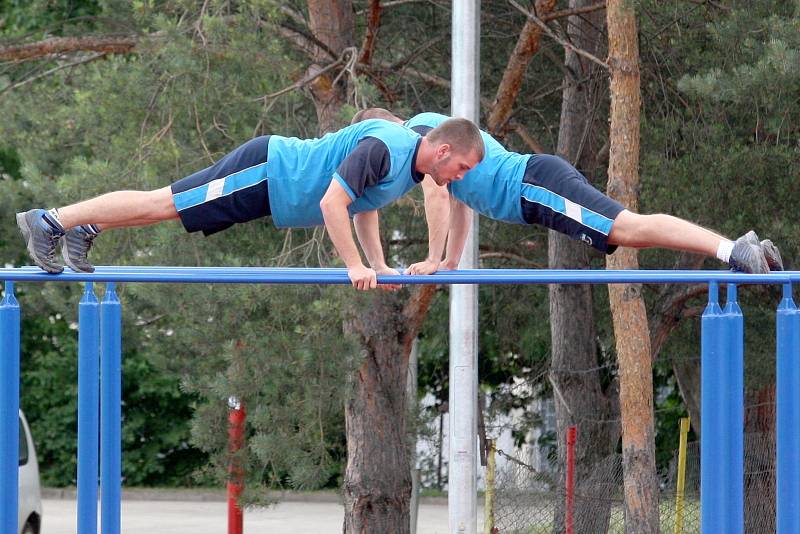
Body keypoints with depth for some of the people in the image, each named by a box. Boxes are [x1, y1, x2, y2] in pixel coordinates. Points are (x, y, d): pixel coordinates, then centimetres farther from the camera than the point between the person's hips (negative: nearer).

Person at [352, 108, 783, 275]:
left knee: (630, 229, -24)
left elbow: (437, 193, -10)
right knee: (632, 232, 2)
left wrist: (433, 259, -5)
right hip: (534, 185, 9)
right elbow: (461, 201, 40)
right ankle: (746, 249, -7)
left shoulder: (416, 131, 2)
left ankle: (733, 250, -40)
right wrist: (451, 262, 38)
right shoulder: (435, 127, 33)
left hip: (534, 185, -9)